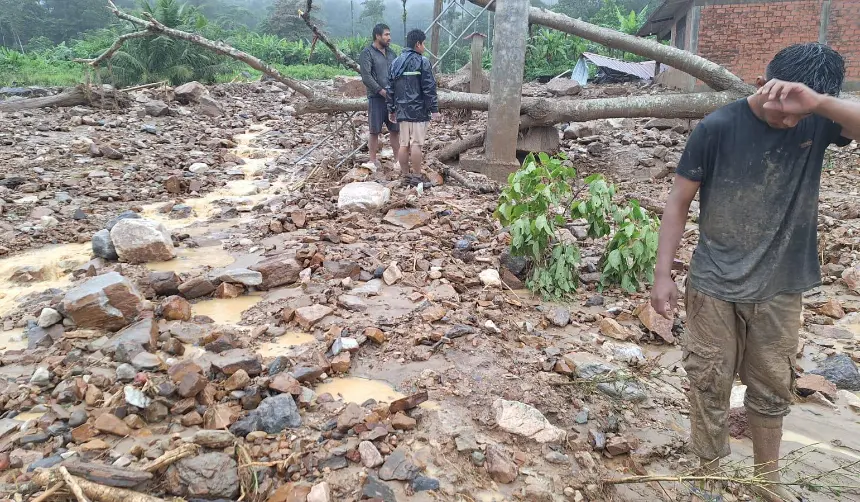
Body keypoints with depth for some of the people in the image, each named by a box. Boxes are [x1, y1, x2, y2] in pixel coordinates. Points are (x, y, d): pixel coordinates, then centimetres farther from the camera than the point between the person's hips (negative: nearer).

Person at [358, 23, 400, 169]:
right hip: (376, 98, -6)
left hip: (393, 97, 6)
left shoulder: (391, 53, 15)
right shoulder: (367, 53, -5)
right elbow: (366, 77, -13)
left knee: (395, 129, 7)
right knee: (375, 131, 1)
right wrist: (382, 91, -17)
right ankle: (373, 160, 9)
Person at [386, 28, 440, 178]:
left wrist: (391, 110, 21)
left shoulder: (396, 62, 13)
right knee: (417, 144, -5)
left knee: (404, 143, 10)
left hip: (401, 111, 6)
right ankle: (416, 176, -2)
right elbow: (429, 88, -11)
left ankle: (404, 174, 15)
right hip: (418, 110, -6)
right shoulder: (422, 62, -7)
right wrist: (434, 109, -7)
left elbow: (391, 88, 16)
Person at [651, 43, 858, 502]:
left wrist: (818, 101, -34)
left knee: (772, 387, 16)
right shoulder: (719, 127, -12)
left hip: (780, 288, 3)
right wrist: (662, 274, -11)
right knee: (709, 384, 7)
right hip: (714, 285, -2)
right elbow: (679, 202, -8)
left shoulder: (818, 122, -4)